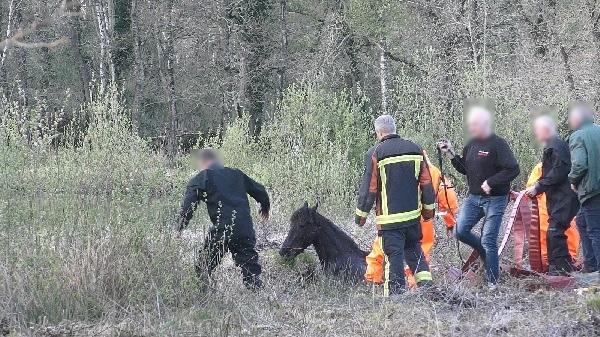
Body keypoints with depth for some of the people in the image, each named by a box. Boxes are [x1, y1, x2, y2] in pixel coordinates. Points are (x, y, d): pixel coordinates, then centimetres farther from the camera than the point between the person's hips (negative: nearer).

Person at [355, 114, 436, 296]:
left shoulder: (375, 153, -10)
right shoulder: (415, 149, 6)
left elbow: (369, 187, -9)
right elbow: (426, 183, 9)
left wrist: (361, 213, 1)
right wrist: (429, 207, 19)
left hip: (389, 217, -5)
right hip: (413, 214, 5)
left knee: (394, 254, -1)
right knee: (414, 249, 21)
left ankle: (396, 291, 1)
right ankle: (425, 282, 13)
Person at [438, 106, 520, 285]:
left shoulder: (497, 144, -14)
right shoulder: (471, 144, 9)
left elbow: (513, 169, -19)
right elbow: (465, 169, 17)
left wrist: (491, 182, -21)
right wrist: (451, 154, 4)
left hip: (494, 199, -7)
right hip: (474, 197, 7)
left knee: (488, 241, -5)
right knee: (461, 231, -1)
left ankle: (492, 282, 5)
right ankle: (487, 253, 23)